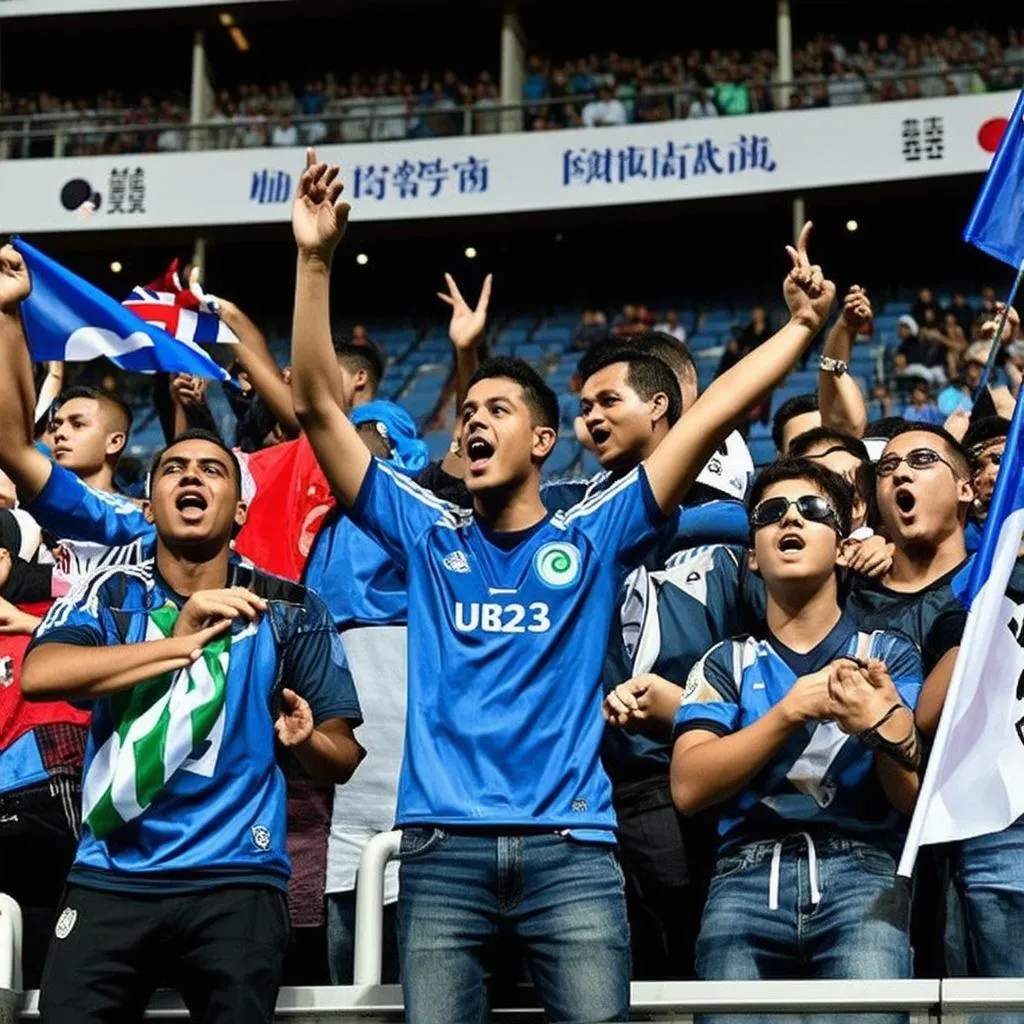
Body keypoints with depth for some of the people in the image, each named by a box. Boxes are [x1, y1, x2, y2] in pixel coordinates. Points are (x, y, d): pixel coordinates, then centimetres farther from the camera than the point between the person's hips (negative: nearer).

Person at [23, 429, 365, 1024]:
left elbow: (344, 758, 5)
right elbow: (38, 676, -15)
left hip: (236, 884, -1)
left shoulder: (291, 610, 3)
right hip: (110, 881, 1)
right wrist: (179, 644, -18)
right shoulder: (109, 595, 4)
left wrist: (305, 739, -18)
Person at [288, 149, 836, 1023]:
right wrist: (315, 261, 1)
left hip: (569, 850, -1)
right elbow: (317, 406, 8)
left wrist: (802, 327, -4)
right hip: (443, 851, 1)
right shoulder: (427, 536, 13)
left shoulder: (592, 538, 10)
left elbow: (709, 418, 4)